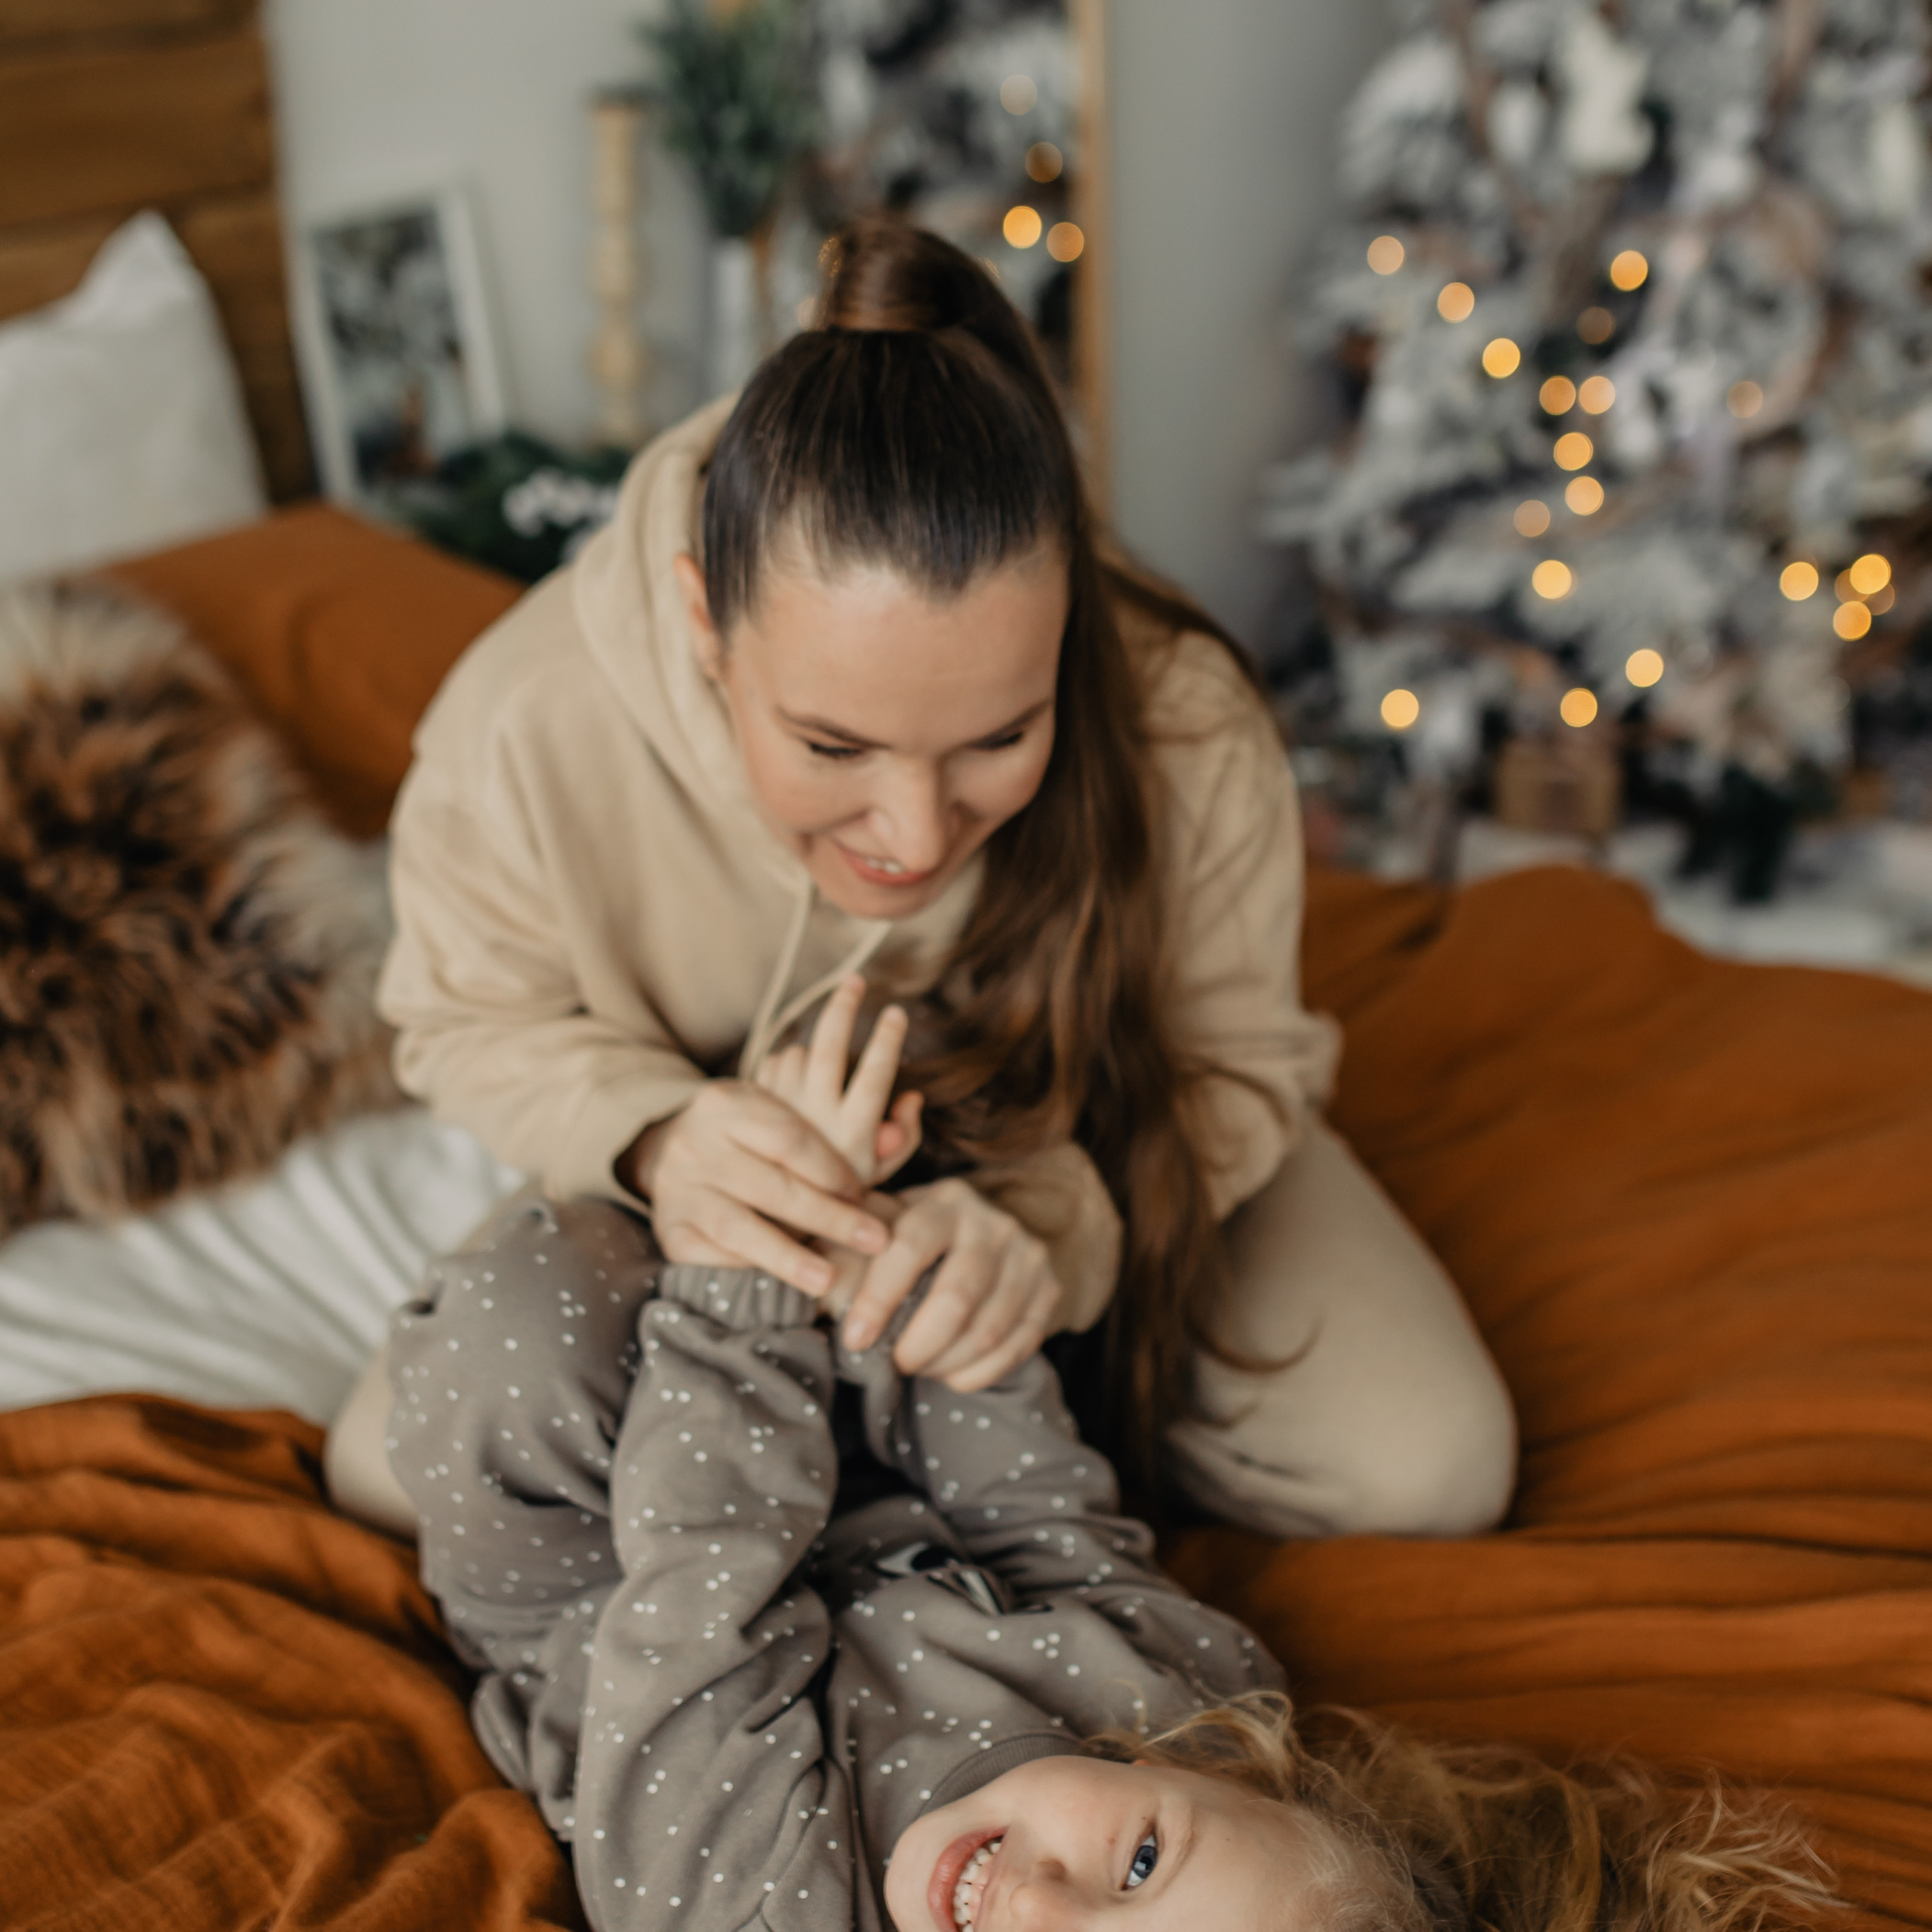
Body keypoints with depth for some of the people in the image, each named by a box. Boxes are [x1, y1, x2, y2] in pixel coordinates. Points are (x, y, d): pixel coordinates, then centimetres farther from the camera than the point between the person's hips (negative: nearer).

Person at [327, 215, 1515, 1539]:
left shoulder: (1185, 730, -35)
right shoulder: (523, 729, -34)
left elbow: (1230, 1066, -18)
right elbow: (475, 1022, -13)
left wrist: (1052, 1214, -40)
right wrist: (655, 1138, -36)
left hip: (1080, 1149, 0)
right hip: (743, 1185, 1)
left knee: (1422, 1469, -16)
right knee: (398, 1471, -16)